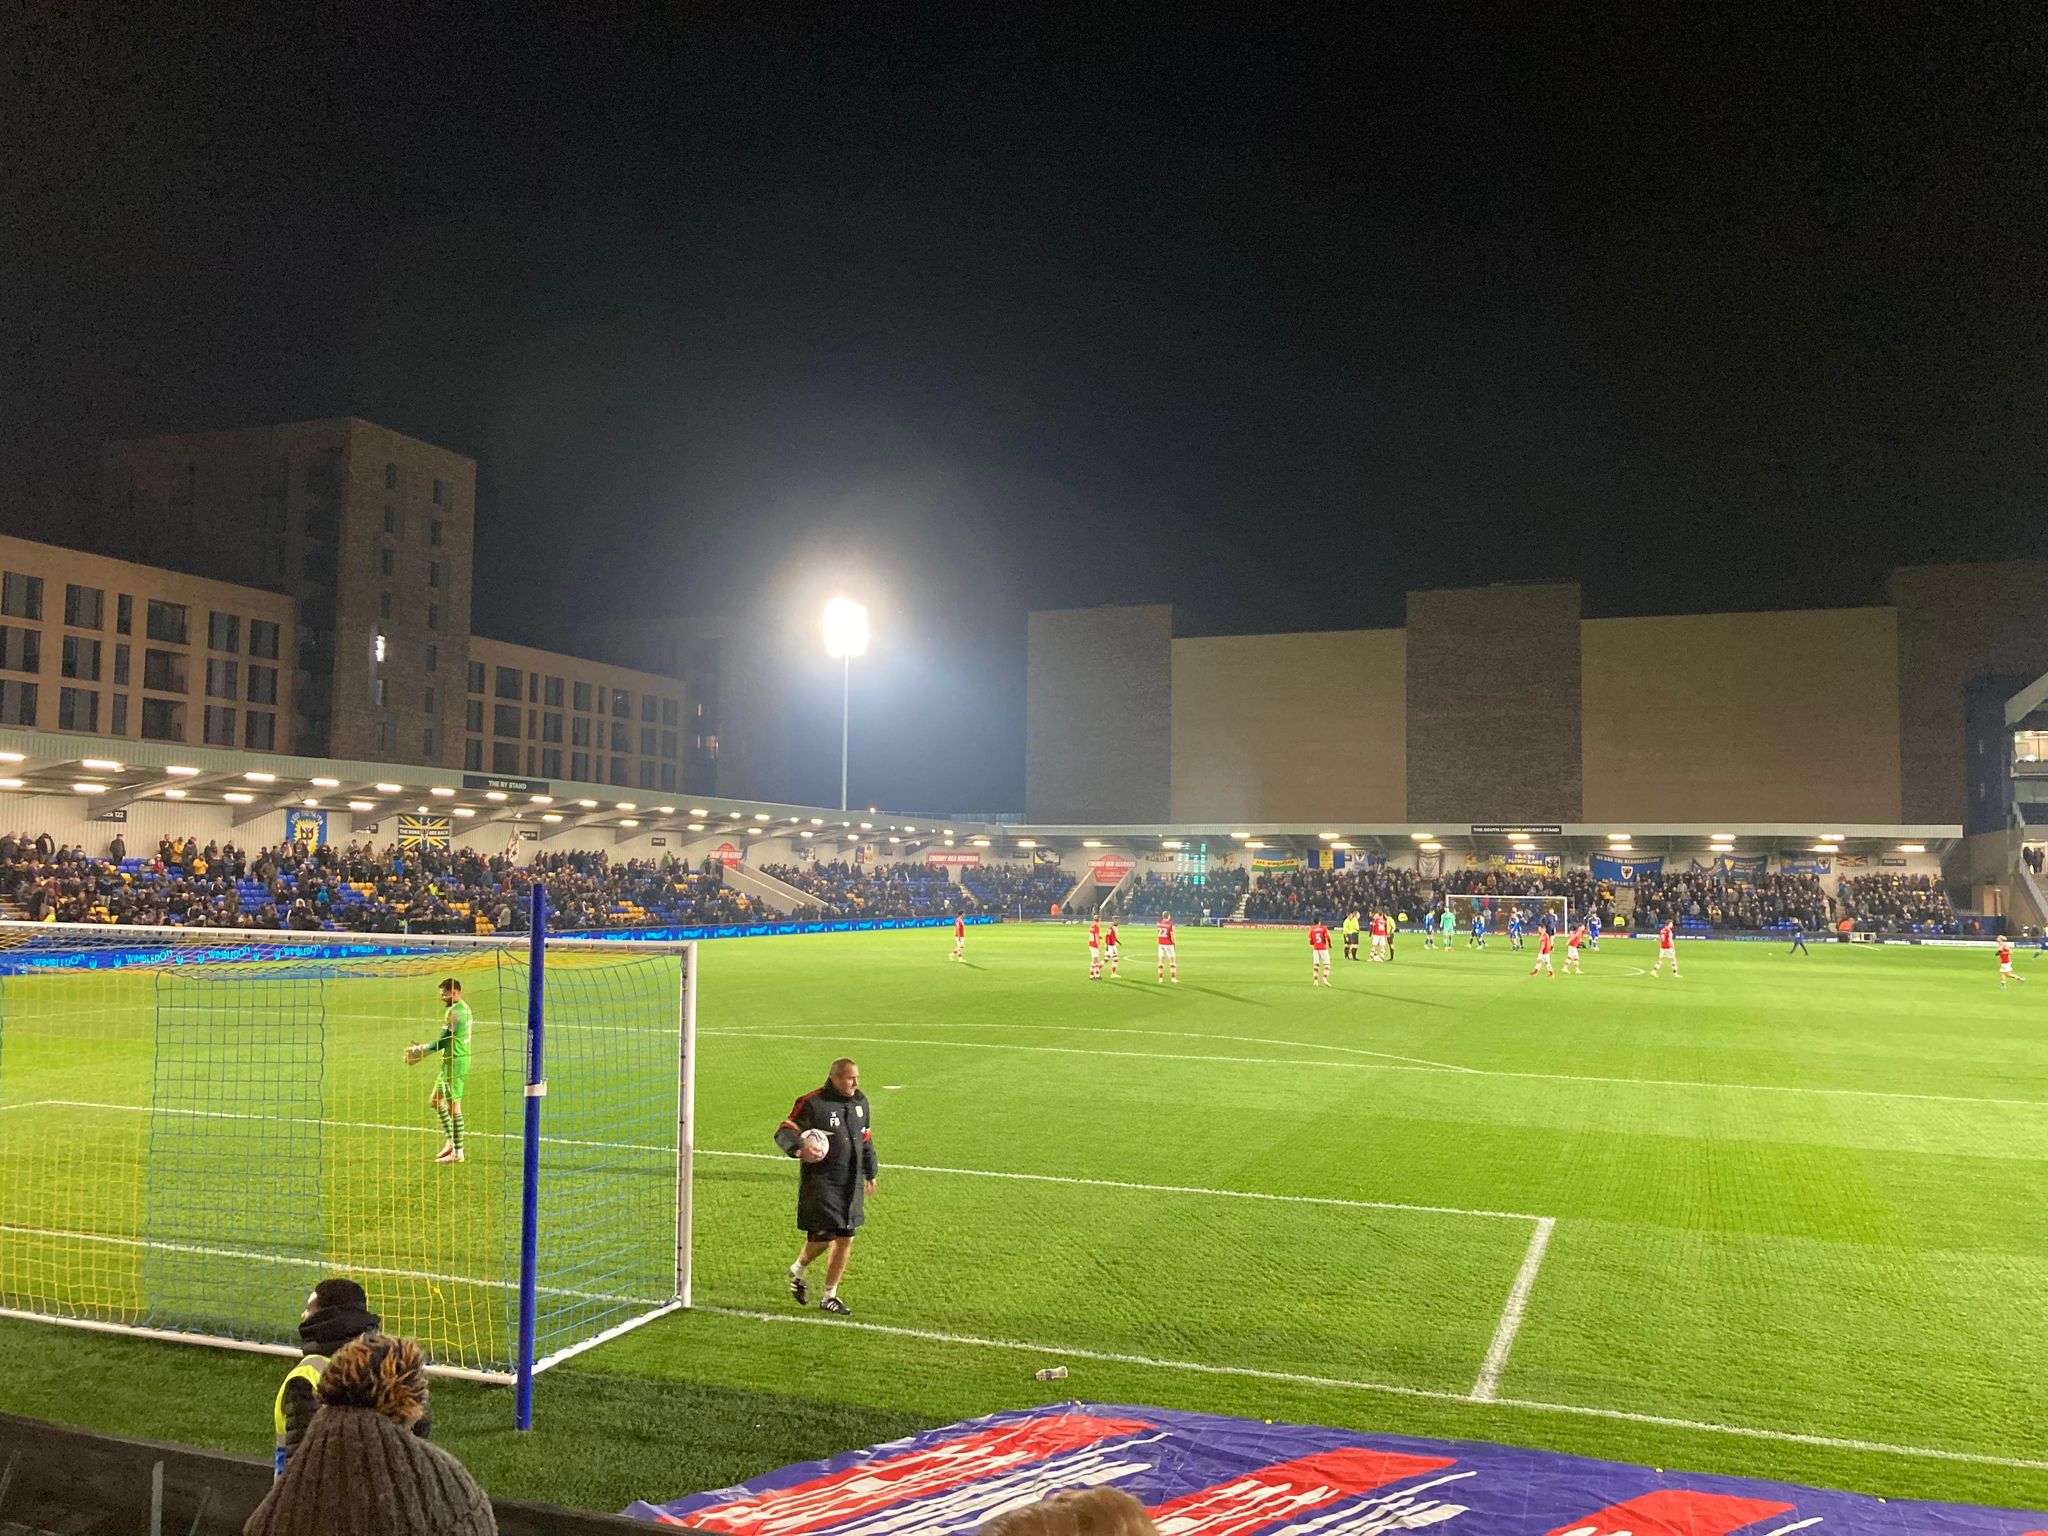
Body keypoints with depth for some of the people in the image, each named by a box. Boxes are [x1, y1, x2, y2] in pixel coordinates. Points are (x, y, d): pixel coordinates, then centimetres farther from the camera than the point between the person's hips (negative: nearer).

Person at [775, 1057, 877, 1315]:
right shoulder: (812, 1103, -10)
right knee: (823, 1235, -12)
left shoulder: (860, 1101, 11)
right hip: (820, 1180, -6)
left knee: (846, 1240, 6)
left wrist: (870, 1174, 26)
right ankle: (798, 1270, 21)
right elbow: (784, 1131, -12)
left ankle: (830, 1296, 19)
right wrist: (799, 1149, -33)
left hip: (851, 1183, 6)